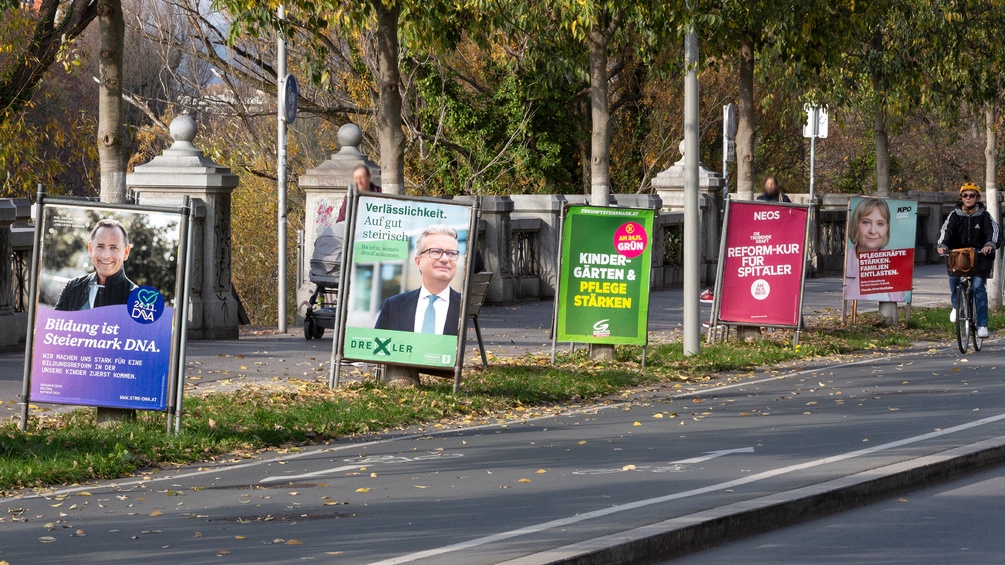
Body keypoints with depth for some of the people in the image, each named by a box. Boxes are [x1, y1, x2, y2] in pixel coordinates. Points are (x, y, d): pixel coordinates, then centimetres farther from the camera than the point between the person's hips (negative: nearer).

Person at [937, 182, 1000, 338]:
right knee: (953, 276, -27)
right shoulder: (955, 215, 6)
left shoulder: (984, 216, 2)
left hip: (980, 257, -2)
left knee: (978, 286, -20)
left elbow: (994, 230, -14)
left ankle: (982, 324, -16)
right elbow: (946, 230, -9)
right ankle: (956, 305, 3)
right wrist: (942, 245, -31)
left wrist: (991, 244, -37)